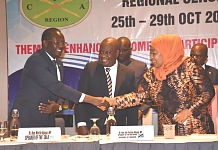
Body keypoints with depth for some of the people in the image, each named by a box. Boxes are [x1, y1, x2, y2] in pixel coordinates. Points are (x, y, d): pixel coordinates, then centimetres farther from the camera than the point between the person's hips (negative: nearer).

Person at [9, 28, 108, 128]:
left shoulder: (58, 64, 12)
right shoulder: (36, 61, -16)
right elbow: (56, 87, -25)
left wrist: (57, 106, -9)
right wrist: (91, 100, -29)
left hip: (47, 121, 8)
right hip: (27, 121, -7)